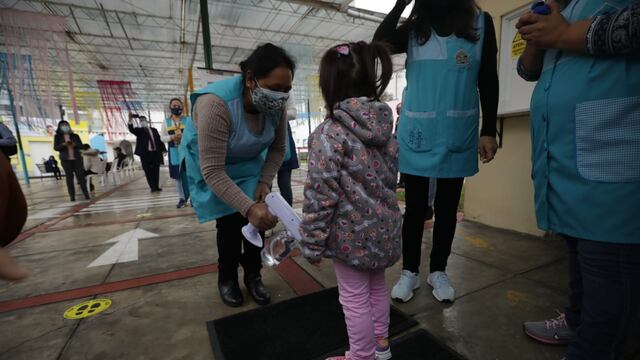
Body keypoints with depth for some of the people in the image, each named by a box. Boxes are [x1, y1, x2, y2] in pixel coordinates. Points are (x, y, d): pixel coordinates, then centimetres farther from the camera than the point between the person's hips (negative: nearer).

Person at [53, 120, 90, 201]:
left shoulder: (75, 135, 10)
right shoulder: (57, 136, 8)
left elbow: (81, 145, 7)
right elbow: (55, 148, 2)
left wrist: (75, 144, -13)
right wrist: (64, 144, -16)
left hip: (77, 158, 1)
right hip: (65, 159, 0)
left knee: (81, 175, -3)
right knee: (69, 177, -1)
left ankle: (86, 194, 0)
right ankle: (72, 196, 2)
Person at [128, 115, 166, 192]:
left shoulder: (154, 130, 16)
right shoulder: (139, 130, 7)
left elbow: (159, 140, 15)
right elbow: (131, 130, -13)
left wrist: (163, 149, 6)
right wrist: (130, 120, -29)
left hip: (156, 153, 2)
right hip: (145, 154, -2)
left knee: (156, 170, 7)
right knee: (148, 171, -2)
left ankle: (156, 186, 16)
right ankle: (152, 187, 3)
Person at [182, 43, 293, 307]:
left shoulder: (277, 105, -21)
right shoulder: (216, 104, -38)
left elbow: (277, 149, -6)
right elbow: (213, 170, -38)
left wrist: (265, 182, -19)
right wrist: (249, 207, -45)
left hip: (248, 164, 4)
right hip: (210, 167, -4)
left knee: (255, 221, -1)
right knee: (230, 222, -6)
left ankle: (253, 276, 22)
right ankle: (227, 278, 21)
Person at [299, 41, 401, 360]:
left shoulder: (330, 133, -19)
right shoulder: (386, 126, 3)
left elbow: (319, 194, -21)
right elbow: (390, 178, 12)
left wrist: (312, 243, -11)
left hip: (352, 232, -8)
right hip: (385, 226, 8)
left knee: (355, 298, 12)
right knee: (376, 286, 26)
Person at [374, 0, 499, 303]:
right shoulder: (413, 28, 8)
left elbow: (488, 81, 3)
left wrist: (489, 131, -3)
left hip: (457, 137, 0)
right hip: (415, 137, 0)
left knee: (447, 208, 10)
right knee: (415, 208, 6)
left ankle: (438, 271, 26)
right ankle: (410, 271, 20)